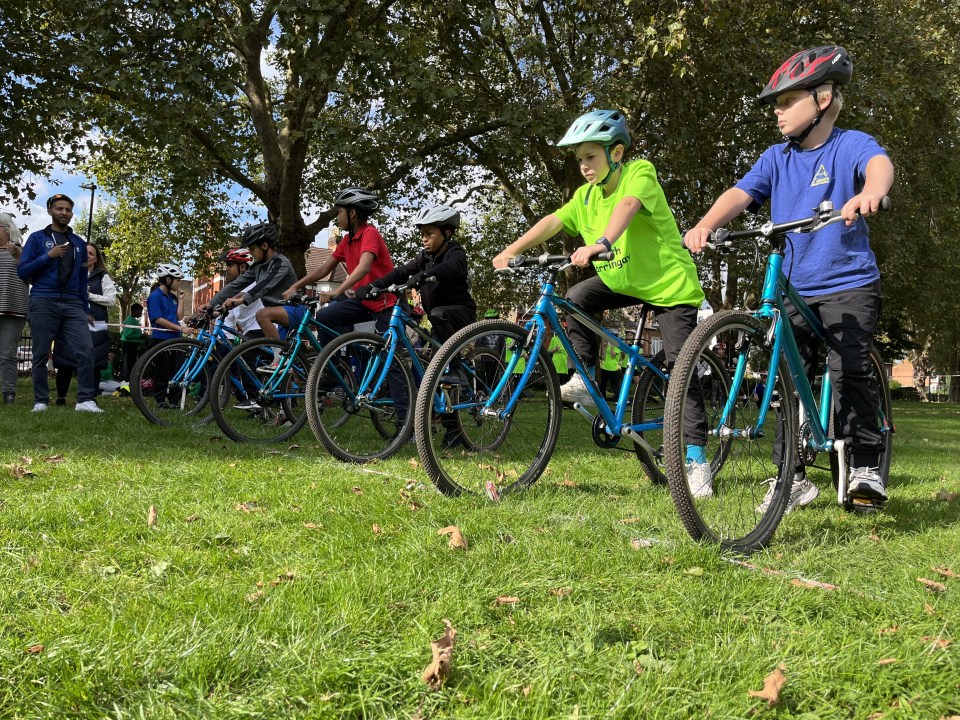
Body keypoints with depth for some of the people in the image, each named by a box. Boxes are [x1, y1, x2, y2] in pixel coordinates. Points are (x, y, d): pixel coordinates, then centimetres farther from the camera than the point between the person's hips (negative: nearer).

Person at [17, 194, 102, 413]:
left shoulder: (79, 243, 16)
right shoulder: (37, 238, 6)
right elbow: (22, 271, -1)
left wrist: (86, 310, 15)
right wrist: (48, 256, -12)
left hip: (73, 304, 2)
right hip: (43, 303, -2)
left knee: (86, 349, -13)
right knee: (41, 355, 1)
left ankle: (86, 400, -12)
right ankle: (40, 401, 9)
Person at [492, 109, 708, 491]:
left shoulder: (640, 173, -18)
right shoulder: (587, 195, 2)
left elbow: (627, 206, -38)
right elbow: (553, 221, -9)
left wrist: (600, 244, -56)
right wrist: (512, 250, -24)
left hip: (669, 284, -6)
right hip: (623, 279, 6)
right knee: (577, 297, -21)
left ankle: (697, 459, -3)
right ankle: (584, 381, -7)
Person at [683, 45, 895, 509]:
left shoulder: (850, 145, -6)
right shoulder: (776, 158, 7)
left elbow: (879, 164, -29)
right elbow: (741, 193, -7)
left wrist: (870, 193, -54)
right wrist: (705, 225, -28)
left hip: (849, 283, -5)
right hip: (794, 288, 5)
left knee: (848, 368, -17)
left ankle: (866, 464, -2)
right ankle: (793, 477, 12)